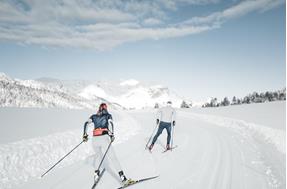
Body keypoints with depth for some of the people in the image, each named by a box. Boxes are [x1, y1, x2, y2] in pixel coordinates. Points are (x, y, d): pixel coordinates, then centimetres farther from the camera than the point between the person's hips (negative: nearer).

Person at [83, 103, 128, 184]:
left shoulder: (94, 116, 20)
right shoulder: (108, 115, 13)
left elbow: (86, 123, 8)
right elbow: (110, 123, -6)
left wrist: (85, 135, 12)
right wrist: (111, 134, -13)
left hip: (95, 138, 3)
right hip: (104, 137, -3)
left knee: (97, 155, 27)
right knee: (112, 156, -4)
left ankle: (96, 173, 20)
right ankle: (121, 175, -14)